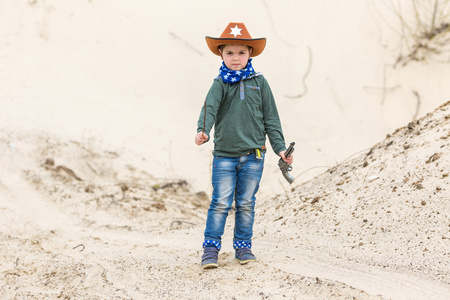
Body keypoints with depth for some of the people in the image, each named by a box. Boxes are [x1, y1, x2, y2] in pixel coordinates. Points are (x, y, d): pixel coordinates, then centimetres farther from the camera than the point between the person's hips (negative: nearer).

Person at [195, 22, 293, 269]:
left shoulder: (259, 83, 5)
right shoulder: (220, 84, 0)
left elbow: (270, 118, 9)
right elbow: (210, 108, -15)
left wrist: (280, 147, 6)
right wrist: (202, 131, -34)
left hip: (253, 154, 2)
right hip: (224, 154, -2)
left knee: (246, 203, 9)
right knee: (220, 203, -4)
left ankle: (243, 246, 20)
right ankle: (211, 248, 3)